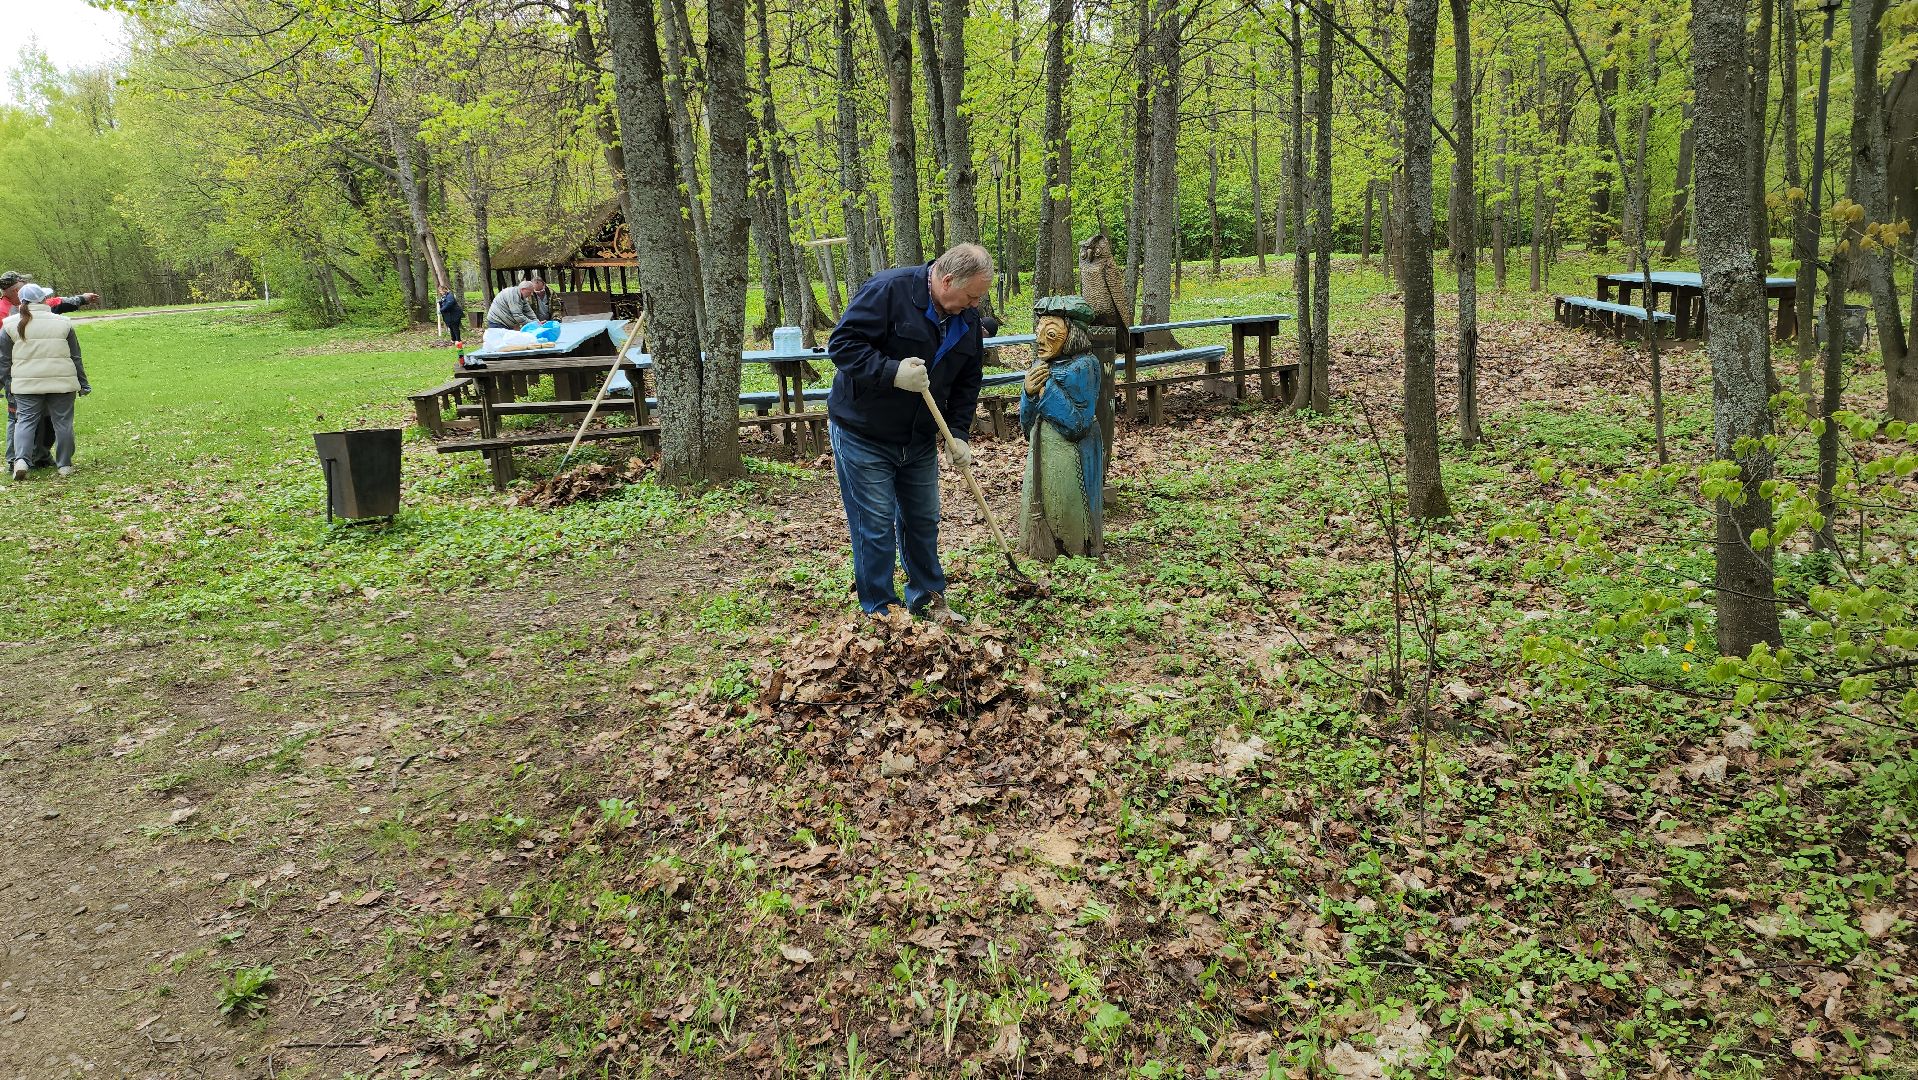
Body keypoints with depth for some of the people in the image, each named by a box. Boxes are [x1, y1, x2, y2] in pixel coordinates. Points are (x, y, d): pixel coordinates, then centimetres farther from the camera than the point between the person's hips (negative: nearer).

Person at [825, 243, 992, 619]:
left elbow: (968, 381, 9)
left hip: (919, 439, 7)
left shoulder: (968, 319, 0)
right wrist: (893, 372, -34)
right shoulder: (889, 290, -22)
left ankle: (928, 598, 29)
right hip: (863, 434, -6)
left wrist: (958, 433, -1)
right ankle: (880, 610, 9)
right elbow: (842, 343, -25)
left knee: (924, 520, 13)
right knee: (876, 525, -4)